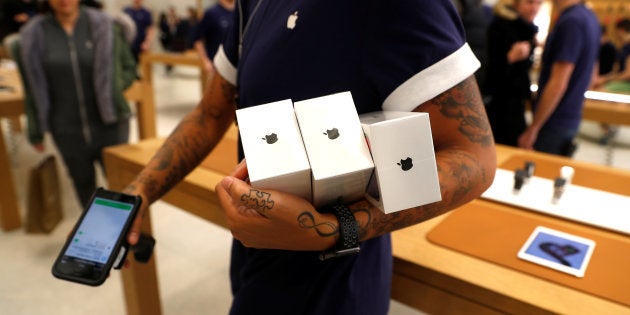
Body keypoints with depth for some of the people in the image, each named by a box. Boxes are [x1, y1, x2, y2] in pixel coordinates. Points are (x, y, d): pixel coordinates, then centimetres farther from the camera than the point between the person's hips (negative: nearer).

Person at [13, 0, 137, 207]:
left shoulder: (103, 25, -3)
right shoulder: (33, 35, 0)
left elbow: (128, 68, 4)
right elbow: (34, 87, 4)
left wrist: (112, 89, -14)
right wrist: (36, 131, 5)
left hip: (109, 123, -1)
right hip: (67, 131, 2)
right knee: (83, 182, 15)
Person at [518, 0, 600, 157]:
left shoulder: (570, 21, -20)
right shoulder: (589, 16, 8)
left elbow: (558, 85, -23)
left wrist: (532, 129, -18)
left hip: (554, 123, -9)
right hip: (571, 119, 9)